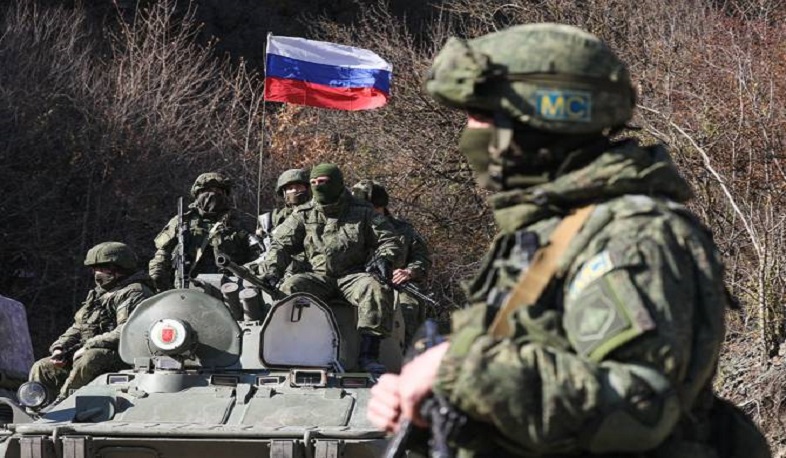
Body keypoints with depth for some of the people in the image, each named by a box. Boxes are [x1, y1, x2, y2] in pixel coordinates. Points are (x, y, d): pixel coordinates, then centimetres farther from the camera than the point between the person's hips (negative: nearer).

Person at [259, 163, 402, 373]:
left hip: (353, 275, -1)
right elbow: (281, 244, 8)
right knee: (290, 287, -28)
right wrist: (271, 271, -9)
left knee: (375, 289, -33)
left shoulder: (362, 212, 8)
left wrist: (383, 259, -14)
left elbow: (389, 240, 9)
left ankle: (368, 355, -33)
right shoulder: (303, 215, 12)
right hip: (319, 276, 1)